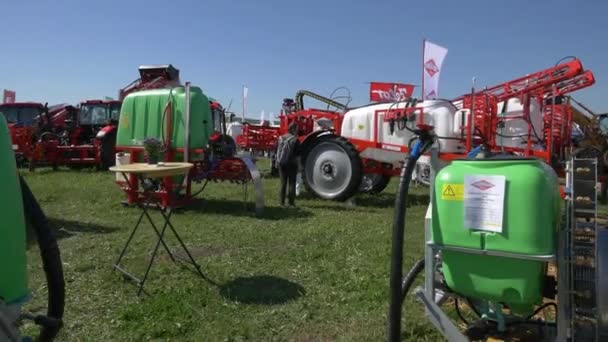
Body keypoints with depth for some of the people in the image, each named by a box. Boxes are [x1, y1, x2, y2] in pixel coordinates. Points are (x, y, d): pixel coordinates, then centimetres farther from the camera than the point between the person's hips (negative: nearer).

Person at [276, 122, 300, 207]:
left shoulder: (281, 138, 2)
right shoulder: (295, 139, -13)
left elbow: (277, 150, 6)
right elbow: (298, 153, -13)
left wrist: (278, 161, 11)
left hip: (281, 164, 5)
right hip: (291, 164, -5)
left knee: (283, 183, 11)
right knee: (292, 183, 5)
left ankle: (282, 202, 12)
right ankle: (291, 202, 5)